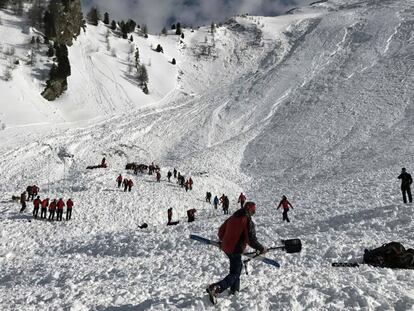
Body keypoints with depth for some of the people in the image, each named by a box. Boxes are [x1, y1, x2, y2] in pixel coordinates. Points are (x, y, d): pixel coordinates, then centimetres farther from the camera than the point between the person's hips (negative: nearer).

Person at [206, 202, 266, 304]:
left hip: (226, 247, 8)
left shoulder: (233, 217, 7)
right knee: (234, 274, 1)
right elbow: (252, 240, -19)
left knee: (238, 266, 27)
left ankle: (234, 289, 34)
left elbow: (221, 230, 14)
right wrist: (261, 249, -5)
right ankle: (216, 288, -17)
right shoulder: (248, 222, -15)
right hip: (235, 250, -8)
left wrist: (222, 241, 30)